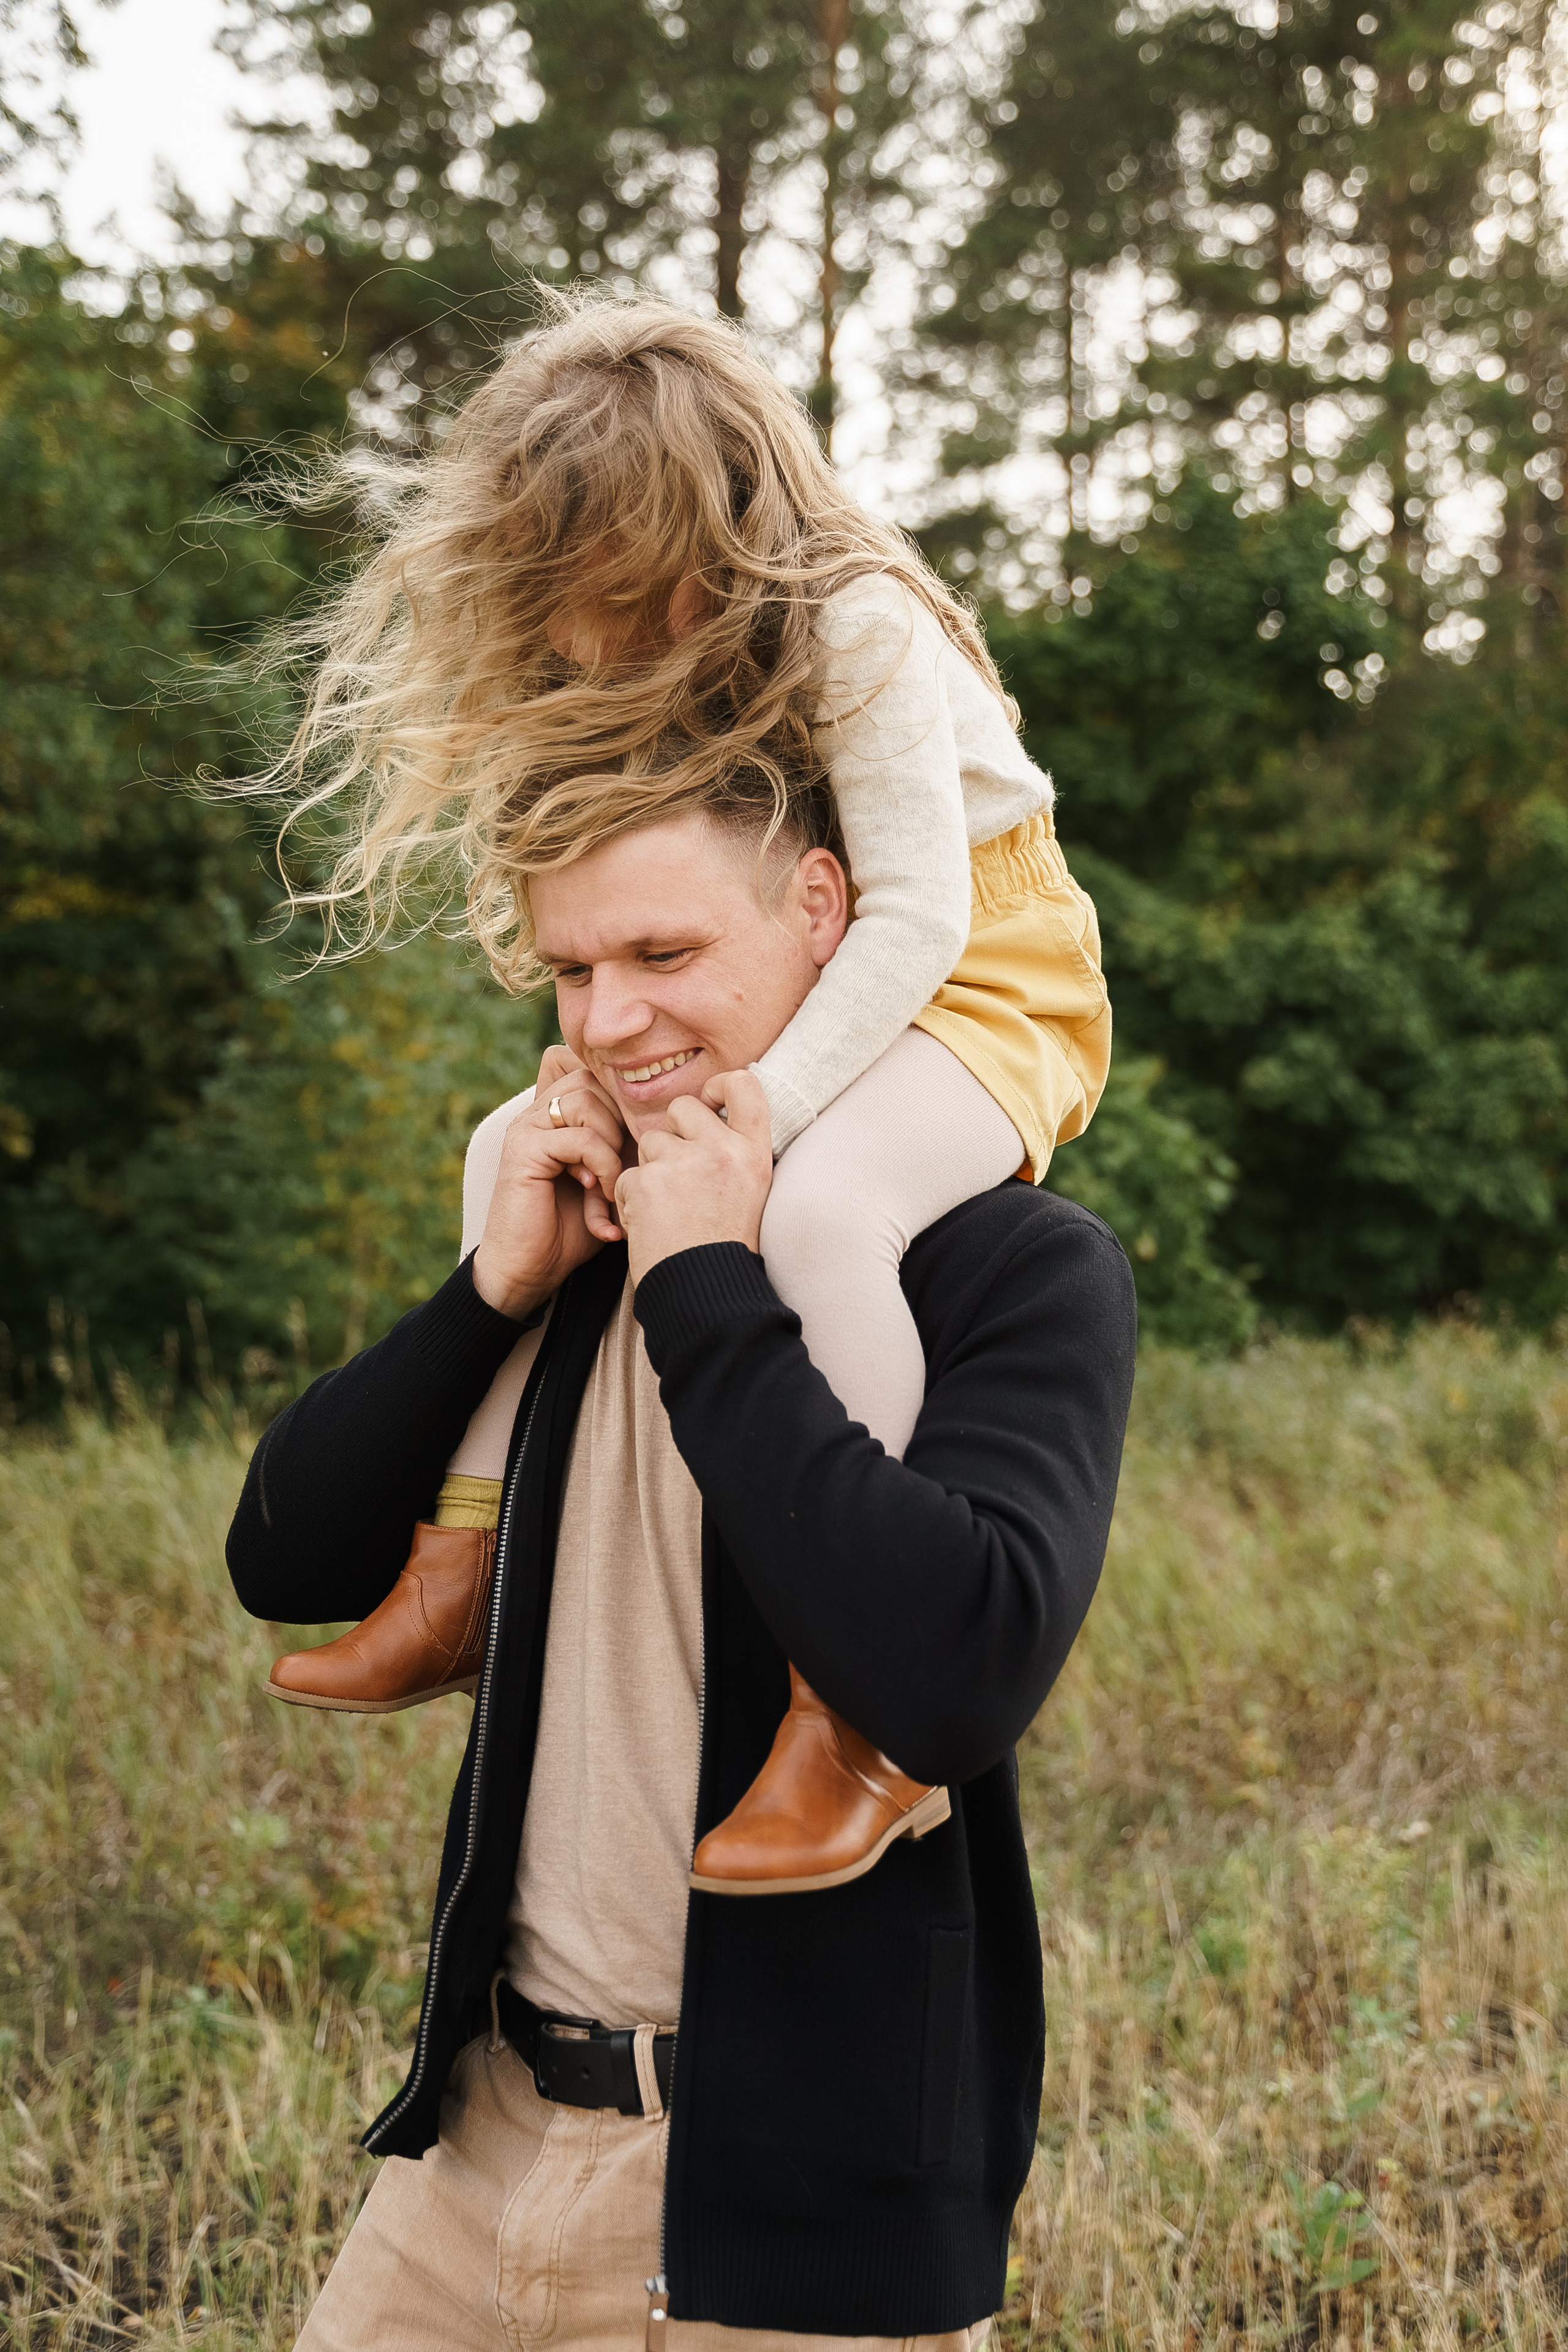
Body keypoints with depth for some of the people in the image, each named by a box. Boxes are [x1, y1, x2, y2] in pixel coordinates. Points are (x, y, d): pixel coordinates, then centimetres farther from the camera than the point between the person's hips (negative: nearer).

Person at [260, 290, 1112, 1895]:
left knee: (816, 1208, -36)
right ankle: (465, 1576, 8)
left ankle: (856, 1717, -33)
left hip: (981, 981, -9)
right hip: (787, 995, 9)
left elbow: (916, 915, -28)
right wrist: (626, 1072, -13)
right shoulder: (644, 665, 1)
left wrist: (755, 1105, -35)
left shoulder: (855, 628, -24)